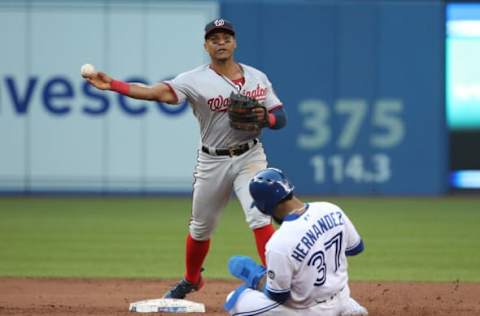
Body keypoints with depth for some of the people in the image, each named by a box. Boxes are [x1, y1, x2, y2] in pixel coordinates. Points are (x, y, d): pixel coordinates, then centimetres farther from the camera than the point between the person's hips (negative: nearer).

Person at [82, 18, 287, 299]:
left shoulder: (257, 78, 2)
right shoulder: (195, 80, -9)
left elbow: (280, 118, 6)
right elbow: (156, 92, -22)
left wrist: (264, 117, -19)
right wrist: (111, 84, -35)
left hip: (250, 157, 0)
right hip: (212, 162, 0)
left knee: (259, 218, -19)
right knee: (201, 227, 13)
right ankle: (191, 281, 37)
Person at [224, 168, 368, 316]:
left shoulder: (280, 243, -30)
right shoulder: (332, 210, -12)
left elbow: (277, 296, -18)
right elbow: (356, 247, 5)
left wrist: (258, 280, 1)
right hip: (342, 297, 6)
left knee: (235, 299, 2)